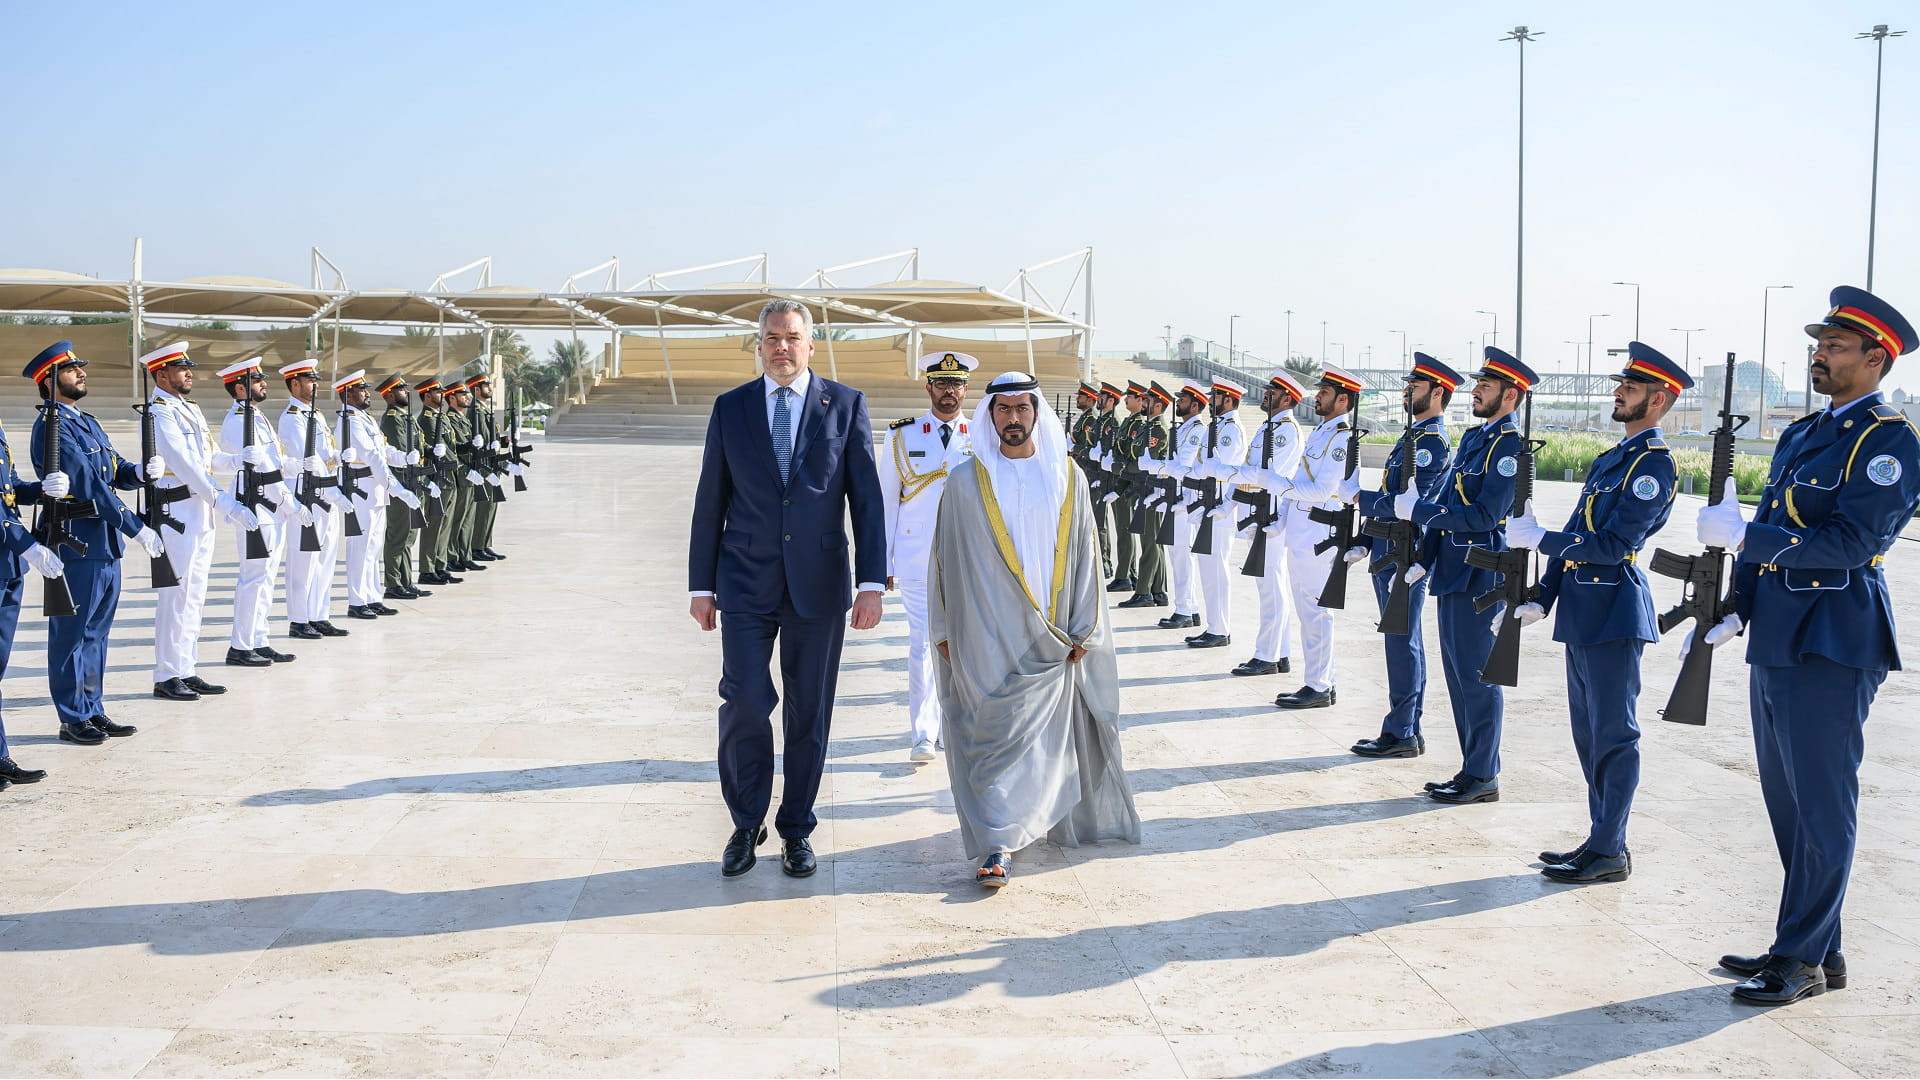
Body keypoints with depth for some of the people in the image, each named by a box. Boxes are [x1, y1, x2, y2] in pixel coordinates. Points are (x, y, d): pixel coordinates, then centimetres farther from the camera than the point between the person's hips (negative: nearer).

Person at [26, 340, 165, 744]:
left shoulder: (86, 422, 16)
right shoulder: (52, 426, -13)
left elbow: (116, 472, 16)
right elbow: (89, 484, -19)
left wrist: (141, 471, -8)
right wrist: (137, 528, -19)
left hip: (105, 545, 9)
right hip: (76, 545, -9)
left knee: (96, 632, 14)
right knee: (71, 634, 1)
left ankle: (93, 710, 22)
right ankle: (73, 719, 8)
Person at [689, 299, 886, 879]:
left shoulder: (845, 404, 2)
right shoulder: (730, 408, 5)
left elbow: (866, 498, 0)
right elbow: (710, 501, 8)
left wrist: (872, 583, -7)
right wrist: (701, 585, 7)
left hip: (818, 585, 0)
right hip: (746, 585, 0)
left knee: (810, 712, 7)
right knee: (745, 703, -7)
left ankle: (796, 828, 23)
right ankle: (746, 824, 14)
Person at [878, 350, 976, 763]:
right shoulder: (901, 436, 4)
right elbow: (885, 500, 6)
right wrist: (883, 561, 2)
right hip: (917, 560, -1)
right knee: (923, 644, -4)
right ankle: (923, 734, 2)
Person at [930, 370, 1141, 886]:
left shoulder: (1068, 478, 5)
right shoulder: (967, 481, 1)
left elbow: (1084, 554, 6)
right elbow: (947, 557, 4)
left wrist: (1082, 629, 2)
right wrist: (944, 629, 3)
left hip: (1049, 639, 2)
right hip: (987, 635, -2)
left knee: (1044, 732, 7)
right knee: (994, 733, -5)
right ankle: (998, 845, -4)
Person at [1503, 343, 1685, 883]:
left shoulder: (1654, 463, -11)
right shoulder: (1610, 458, 18)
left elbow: (1614, 545, -19)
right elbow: (1575, 536, 17)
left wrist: (1536, 538, -14)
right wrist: (1542, 600, 10)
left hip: (1614, 614, -9)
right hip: (1582, 612, 9)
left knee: (1613, 734, -3)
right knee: (1589, 732, 14)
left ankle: (1609, 853, 3)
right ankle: (1601, 839, 23)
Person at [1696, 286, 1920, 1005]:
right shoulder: (1802, 434, 16)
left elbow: (1847, 542, -21)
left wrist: (1742, 536, -23)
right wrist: (1736, 610, 9)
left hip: (1832, 646, -9)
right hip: (1775, 641, 9)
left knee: (1821, 808, -1)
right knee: (1789, 804, 14)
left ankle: (1801, 959, 8)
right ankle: (1819, 949, 25)